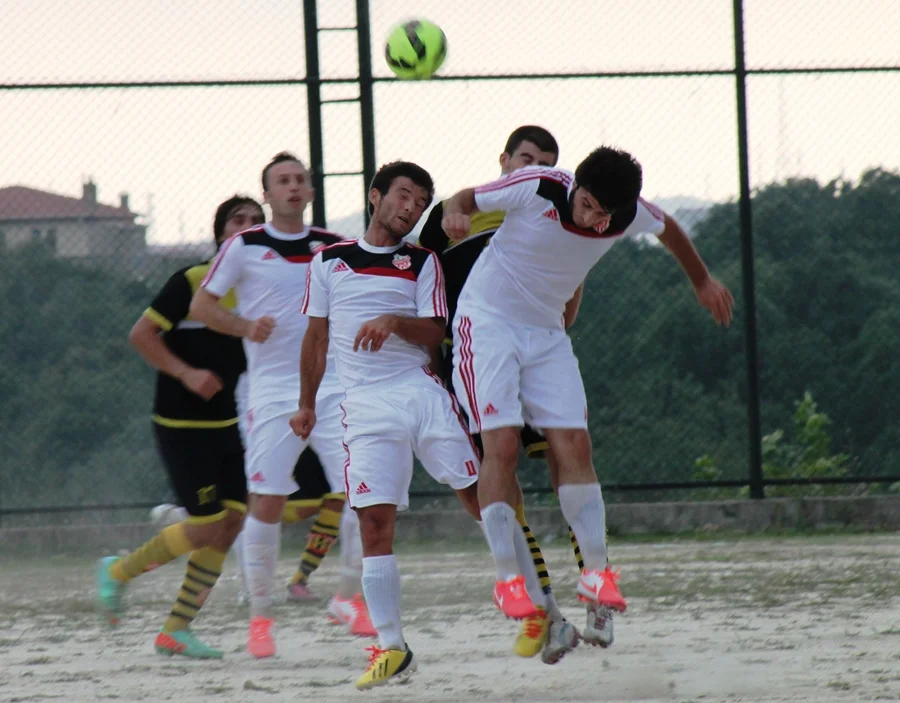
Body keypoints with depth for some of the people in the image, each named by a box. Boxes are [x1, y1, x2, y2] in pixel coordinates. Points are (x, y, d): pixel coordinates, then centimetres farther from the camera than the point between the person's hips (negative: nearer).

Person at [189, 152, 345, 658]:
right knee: (266, 502, -6)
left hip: (332, 385, 2)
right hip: (273, 392, -2)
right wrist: (246, 326, -10)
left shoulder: (335, 248, 10)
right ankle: (260, 615, 6)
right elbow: (202, 304, 6)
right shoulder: (245, 247, 2)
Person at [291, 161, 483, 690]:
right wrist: (307, 405, 24)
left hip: (422, 390, 0)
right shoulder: (329, 261, 14)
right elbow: (317, 338, 22)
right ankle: (392, 647, -6)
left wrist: (394, 321, -18)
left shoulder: (423, 262, 11)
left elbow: (434, 333, 1)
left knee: (482, 496, -6)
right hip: (366, 404, 0)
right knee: (375, 524, -9)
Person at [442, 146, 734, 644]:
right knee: (502, 445, -15)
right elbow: (466, 198, -9)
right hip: (487, 319, -4)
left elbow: (667, 229, 14)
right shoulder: (535, 187, -23)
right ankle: (506, 577, -11)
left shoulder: (630, 214, -10)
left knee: (574, 445, -6)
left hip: (547, 332, 4)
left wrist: (702, 281, 28)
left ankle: (596, 571, 1)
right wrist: (454, 215, -33)